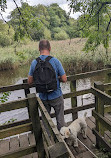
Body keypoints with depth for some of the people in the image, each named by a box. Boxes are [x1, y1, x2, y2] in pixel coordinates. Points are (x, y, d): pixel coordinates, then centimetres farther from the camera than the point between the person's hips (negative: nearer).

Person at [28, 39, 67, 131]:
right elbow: (64, 79, -12)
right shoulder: (55, 61, -16)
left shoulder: (34, 63, -7)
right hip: (56, 96, -3)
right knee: (60, 119, 16)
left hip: (43, 97, 3)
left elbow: (30, 81, 0)